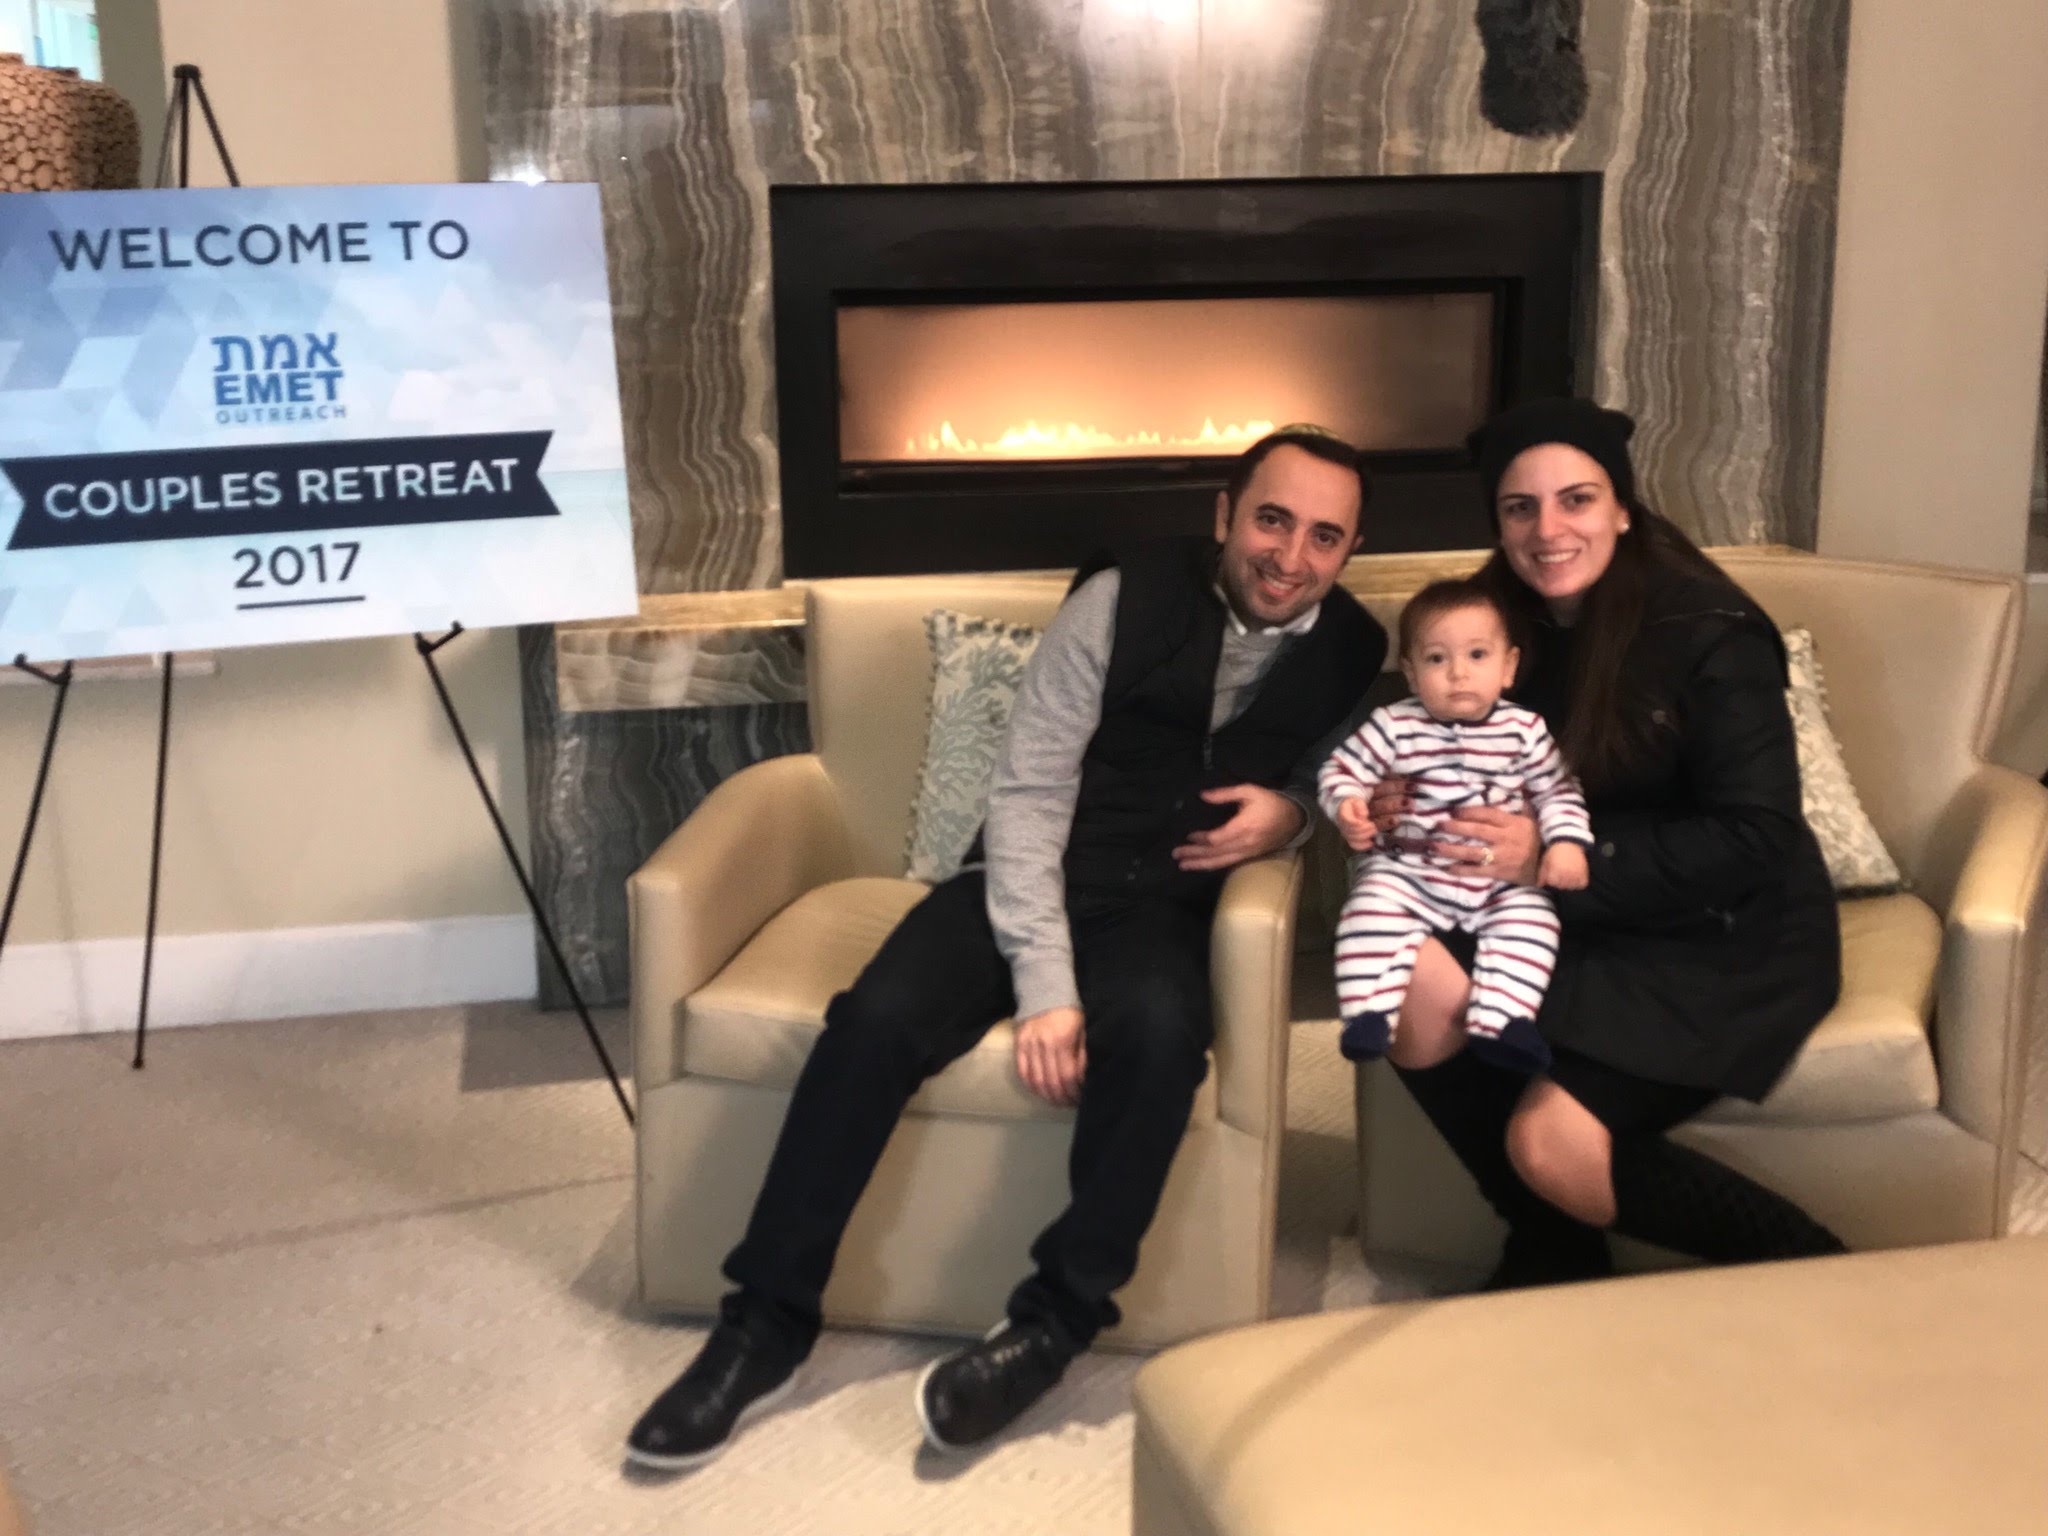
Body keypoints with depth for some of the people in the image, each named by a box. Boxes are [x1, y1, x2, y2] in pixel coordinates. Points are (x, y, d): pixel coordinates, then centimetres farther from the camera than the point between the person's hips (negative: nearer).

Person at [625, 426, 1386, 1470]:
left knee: (1158, 1030, -35)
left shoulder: (1354, 651, 3)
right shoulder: (1124, 598, -7)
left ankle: (1053, 1323, -19)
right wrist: (1044, 984, -22)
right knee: (878, 1017, -27)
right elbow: (1028, 792, -11)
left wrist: (1294, 811, -7)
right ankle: (767, 1320, -12)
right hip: (1033, 880, -1)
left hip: (1162, 909, 1)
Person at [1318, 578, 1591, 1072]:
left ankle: (1499, 1020, -25)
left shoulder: (1525, 730, 2)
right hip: (1406, 872, -1)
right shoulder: (1394, 726, -3)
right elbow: (1342, 768, 1)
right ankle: (1369, 1011, -29)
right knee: (1373, 912, -27)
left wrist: (1566, 841, -7)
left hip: (1502, 880, 2)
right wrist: (1347, 805, -21)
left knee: (1530, 920, -22)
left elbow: (1557, 790, 9)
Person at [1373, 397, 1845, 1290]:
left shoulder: (1706, 632, -18)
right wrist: (1406, 806, -12)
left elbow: (1755, 839, -20)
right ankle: (1552, 1250, 2)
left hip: (1726, 942, -6)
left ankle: (1805, 1269, 4)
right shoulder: (1506, 618, 1)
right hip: (1581, 921, 6)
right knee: (1409, 985, -20)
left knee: (1554, 1143, -23)